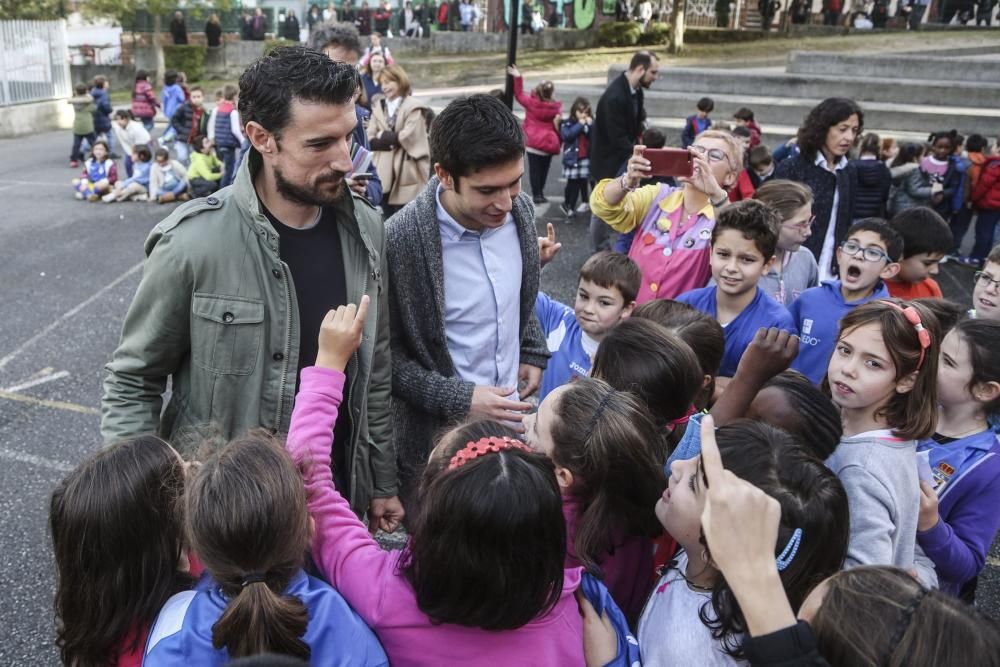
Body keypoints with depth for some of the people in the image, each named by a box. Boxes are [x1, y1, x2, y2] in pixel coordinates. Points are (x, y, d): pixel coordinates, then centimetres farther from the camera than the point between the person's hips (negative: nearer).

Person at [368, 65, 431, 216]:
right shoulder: (378, 107, 13)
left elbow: (408, 137, -13)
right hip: (385, 175, 5)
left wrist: (383, 136, -2)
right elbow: (370, 140, 4)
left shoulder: (414, 107, -3)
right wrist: (394, 140, -11)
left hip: (407, 175, -5)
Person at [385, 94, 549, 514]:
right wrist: (458, 398, -19)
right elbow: (386, 355, -14)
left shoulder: (519, 211, -6)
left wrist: (533, 352, 8)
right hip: (439, 437, -5)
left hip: (513, 416, 5)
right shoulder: (399, 241, -25)